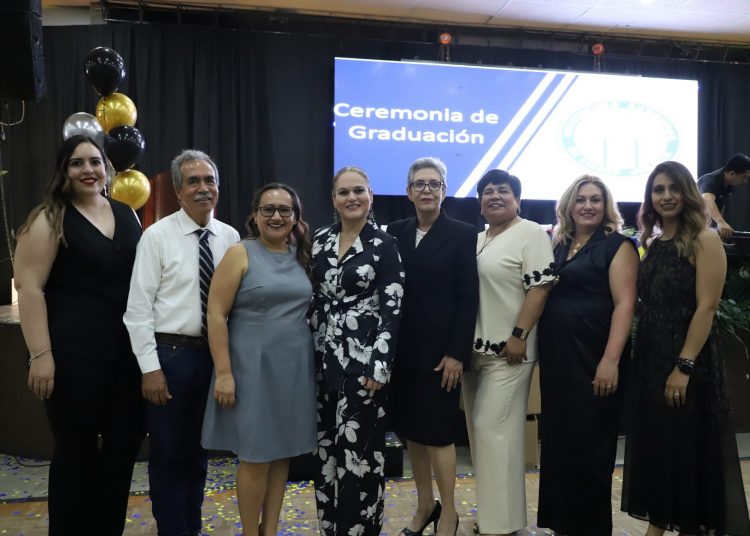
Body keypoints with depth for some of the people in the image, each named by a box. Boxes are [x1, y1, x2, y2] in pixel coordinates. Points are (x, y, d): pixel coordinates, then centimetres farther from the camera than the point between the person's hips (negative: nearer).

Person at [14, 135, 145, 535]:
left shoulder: (127, 215, 11)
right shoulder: (50, 219, -4)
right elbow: (29, 287, -10)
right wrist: (41, 355, -17)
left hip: (127, 348, 5)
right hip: (73, 352, -5)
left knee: (125, 441, 12)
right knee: (76, 449, 6)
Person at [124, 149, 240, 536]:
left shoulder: (230, 238, 3)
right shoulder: (157, 236, -8)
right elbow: (138, 307, -10)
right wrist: (150, 368, -14)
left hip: (214, 355, 4)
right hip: (171, 354, -4)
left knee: (199, 449, 17)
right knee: (168, 452, 7)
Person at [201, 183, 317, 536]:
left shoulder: (301, 257, 9)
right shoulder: (240, 254, -6)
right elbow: (216, 315, -10)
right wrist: (224, 372, -16)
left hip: (295, 369, 5)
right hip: (253, 368, -5)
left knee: (282, 454, 12)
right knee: (256, 457, 1)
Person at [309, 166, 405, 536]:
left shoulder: (383, 245, -5)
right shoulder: (320, 240, 8)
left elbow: (392, 308, -9)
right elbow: (311, 299, 12)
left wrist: (380, 365, -15)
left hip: (364, 357, -5)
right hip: (324, 356, 5)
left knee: (358, 445, -2)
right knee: (327, 444, 12)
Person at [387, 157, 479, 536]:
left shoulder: (462, 235, -3)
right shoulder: (395, 232, 7)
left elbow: (468, 298, -8)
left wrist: (457, 352, -13)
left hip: (439, 350, -4)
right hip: (401, 349, 4)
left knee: (437, 432, 2)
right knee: (410, 430, 12)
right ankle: (425, 505, 29)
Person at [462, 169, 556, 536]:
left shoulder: (531, 233, -6)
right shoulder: (477, 240, 16)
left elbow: (540, 287, -15)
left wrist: (519, 336, -20)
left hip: (507, 352, -8)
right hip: (474, 350, 8)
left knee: (494, 429, -6)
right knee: (479, 431, 12)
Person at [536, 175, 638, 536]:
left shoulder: (617, 245, -3)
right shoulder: (557, 245, 13)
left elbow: (624, 304, -12)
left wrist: (610, 361, -21)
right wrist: (541, 350, 4)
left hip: (592, 357, -6)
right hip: (555, 356, 6)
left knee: (589, 445, 3)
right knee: (558, 441, 12)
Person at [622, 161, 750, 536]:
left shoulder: (704, 240, -10)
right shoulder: (651, 243, 10)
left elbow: (706, 307, -16)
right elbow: (645, 304, 11)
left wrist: (685, 366, -20)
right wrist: (639, 356, 4)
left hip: (689, 358, -7)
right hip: (649, 356, 7)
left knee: (689, 447, 4)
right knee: (653, 444, 13)